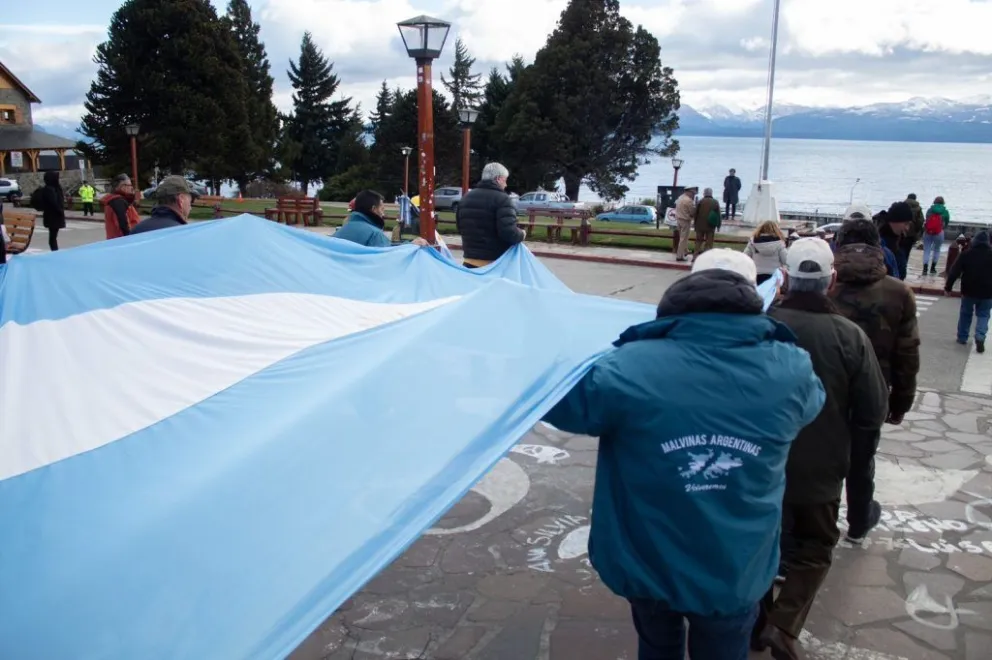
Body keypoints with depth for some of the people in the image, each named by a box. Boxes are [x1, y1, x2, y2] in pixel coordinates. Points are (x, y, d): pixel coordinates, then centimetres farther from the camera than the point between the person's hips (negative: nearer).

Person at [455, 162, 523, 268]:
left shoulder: (466, 197, 11)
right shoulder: (502, 199, -13)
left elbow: (460, 227, 22)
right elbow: (509, 232, -23)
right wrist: (521, 235, -4)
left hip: (470, 261, 6)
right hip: (495, 264, -6)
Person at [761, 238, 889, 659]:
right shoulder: (850, 336, -15)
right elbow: (873, 412, -9)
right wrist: (846, 454, 8)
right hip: (819, 470, -1)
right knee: (813, 549, 17)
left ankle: (758, 623, 30)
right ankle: (783, 626, 3)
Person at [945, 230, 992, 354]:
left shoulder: (966, 254, -5)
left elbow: (954, 272, -7)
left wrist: (948, 287, 0)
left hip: (969, 290, 0)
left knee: (965, 313, 17)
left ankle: (962, 337, 22)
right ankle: (980, 337, -12)